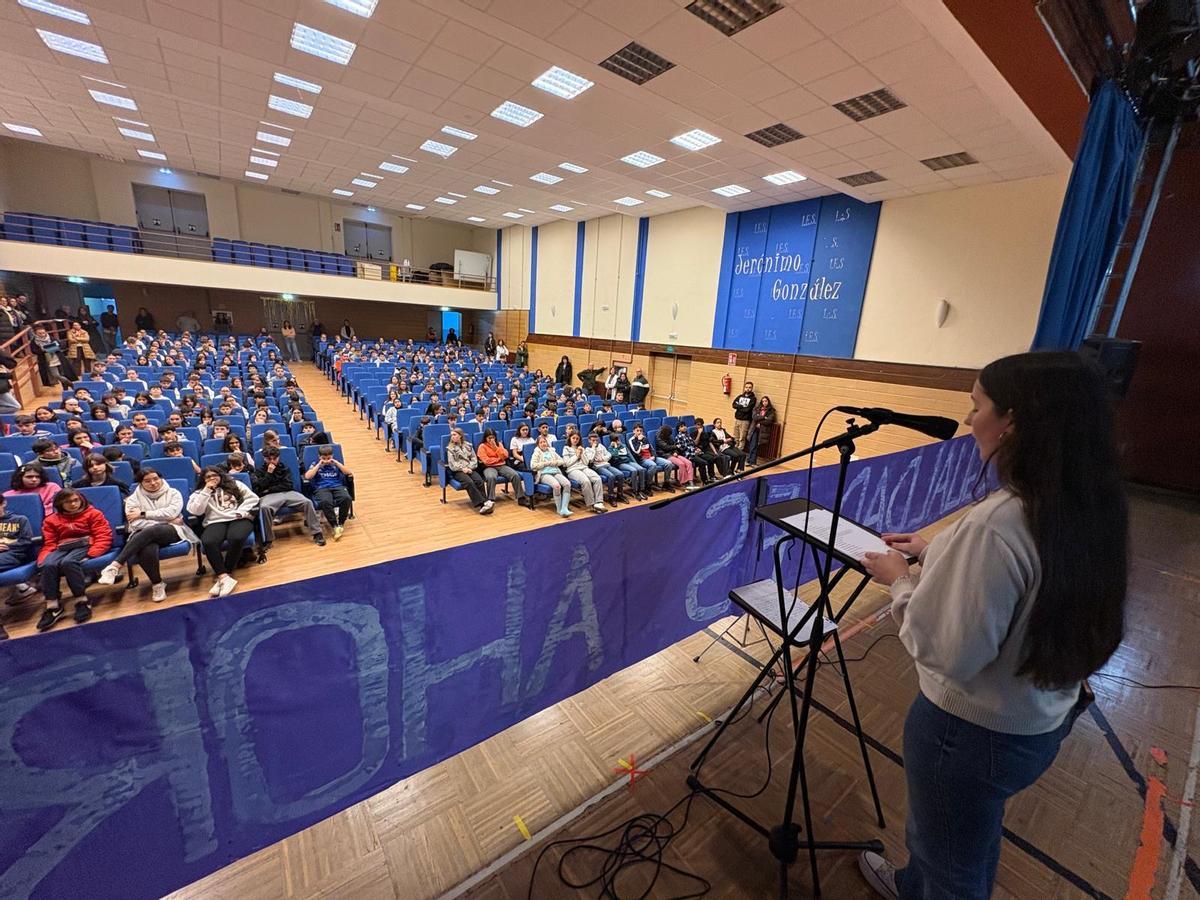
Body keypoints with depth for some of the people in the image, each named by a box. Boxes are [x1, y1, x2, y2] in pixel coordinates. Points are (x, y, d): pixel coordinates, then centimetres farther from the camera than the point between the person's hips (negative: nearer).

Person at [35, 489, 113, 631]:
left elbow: (104, 536, -1)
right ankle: (53, 607, -27)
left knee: (68, 562, -36)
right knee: (47, 565, -30)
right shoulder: (51, 520, 20)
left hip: (84, 545, -4)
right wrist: (43, 560, -7)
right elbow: (49, 544, 15)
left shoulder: (93, 513, 9)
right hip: (62, 548, 4)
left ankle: (82, 601, -27)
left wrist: (90, 554, -17)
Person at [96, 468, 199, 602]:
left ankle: (116, 565, -33)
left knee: (150, 531, -37)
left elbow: (171, 512, -7)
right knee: (148, 550, -36)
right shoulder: (134, 498, 11)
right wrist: (164, 519, -9)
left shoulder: (173, 493, 10)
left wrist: (143, 514, -7)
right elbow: (135, 523, -2)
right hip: (144, 535, 1)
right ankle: (157, 584, -21)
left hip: (171, 531, -1)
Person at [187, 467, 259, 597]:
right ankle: (225, 577, -32)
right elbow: (195, 511, 1)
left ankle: (221, 575, -21)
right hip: (215, 522, 1)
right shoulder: (200, 493, 19)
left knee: (236, 538, -36)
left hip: (239, 519, -1)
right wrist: (207, 491, -1)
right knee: (208, 542, -35)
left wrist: (241, 512, -6)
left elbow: (252, 498, 10)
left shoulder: (234, 484, 17)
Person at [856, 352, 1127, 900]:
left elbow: (947, 652, -29)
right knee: (969, 839, 34)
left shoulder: (995, 523, -34)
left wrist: (900, 580, -15)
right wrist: (936, 555, 6)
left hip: (973, 730, -8)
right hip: (1042, 720, 8)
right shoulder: (1087, 510, -7)